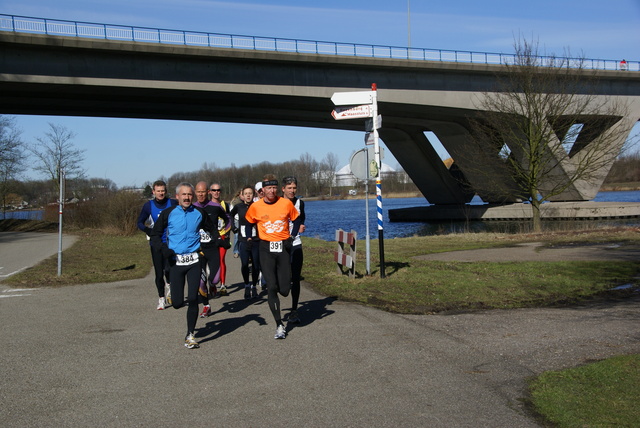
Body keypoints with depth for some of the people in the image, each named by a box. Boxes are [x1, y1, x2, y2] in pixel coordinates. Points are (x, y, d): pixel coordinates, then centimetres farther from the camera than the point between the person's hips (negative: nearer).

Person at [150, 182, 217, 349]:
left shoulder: (199, 213, 6)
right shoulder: (168, 214, 1)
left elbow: (212, 229, 21)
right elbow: (155, 235, 8)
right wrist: (163, 248, -11)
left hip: (194, 261, 1)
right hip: (175, 260, -1)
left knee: (193, 299, -7)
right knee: (177, 303, -1)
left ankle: (190, 335, 6)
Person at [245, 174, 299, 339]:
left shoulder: (286, 203, -2)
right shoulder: (255, 207, -2)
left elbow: (295, 219, 15)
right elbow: (248, 222, 17)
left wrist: (293, 234, 9)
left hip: (284, 247, 1)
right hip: (266, 248, 0)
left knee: (284, 290, -3)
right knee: (271, 287, -9)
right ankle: (279, 326, -1)